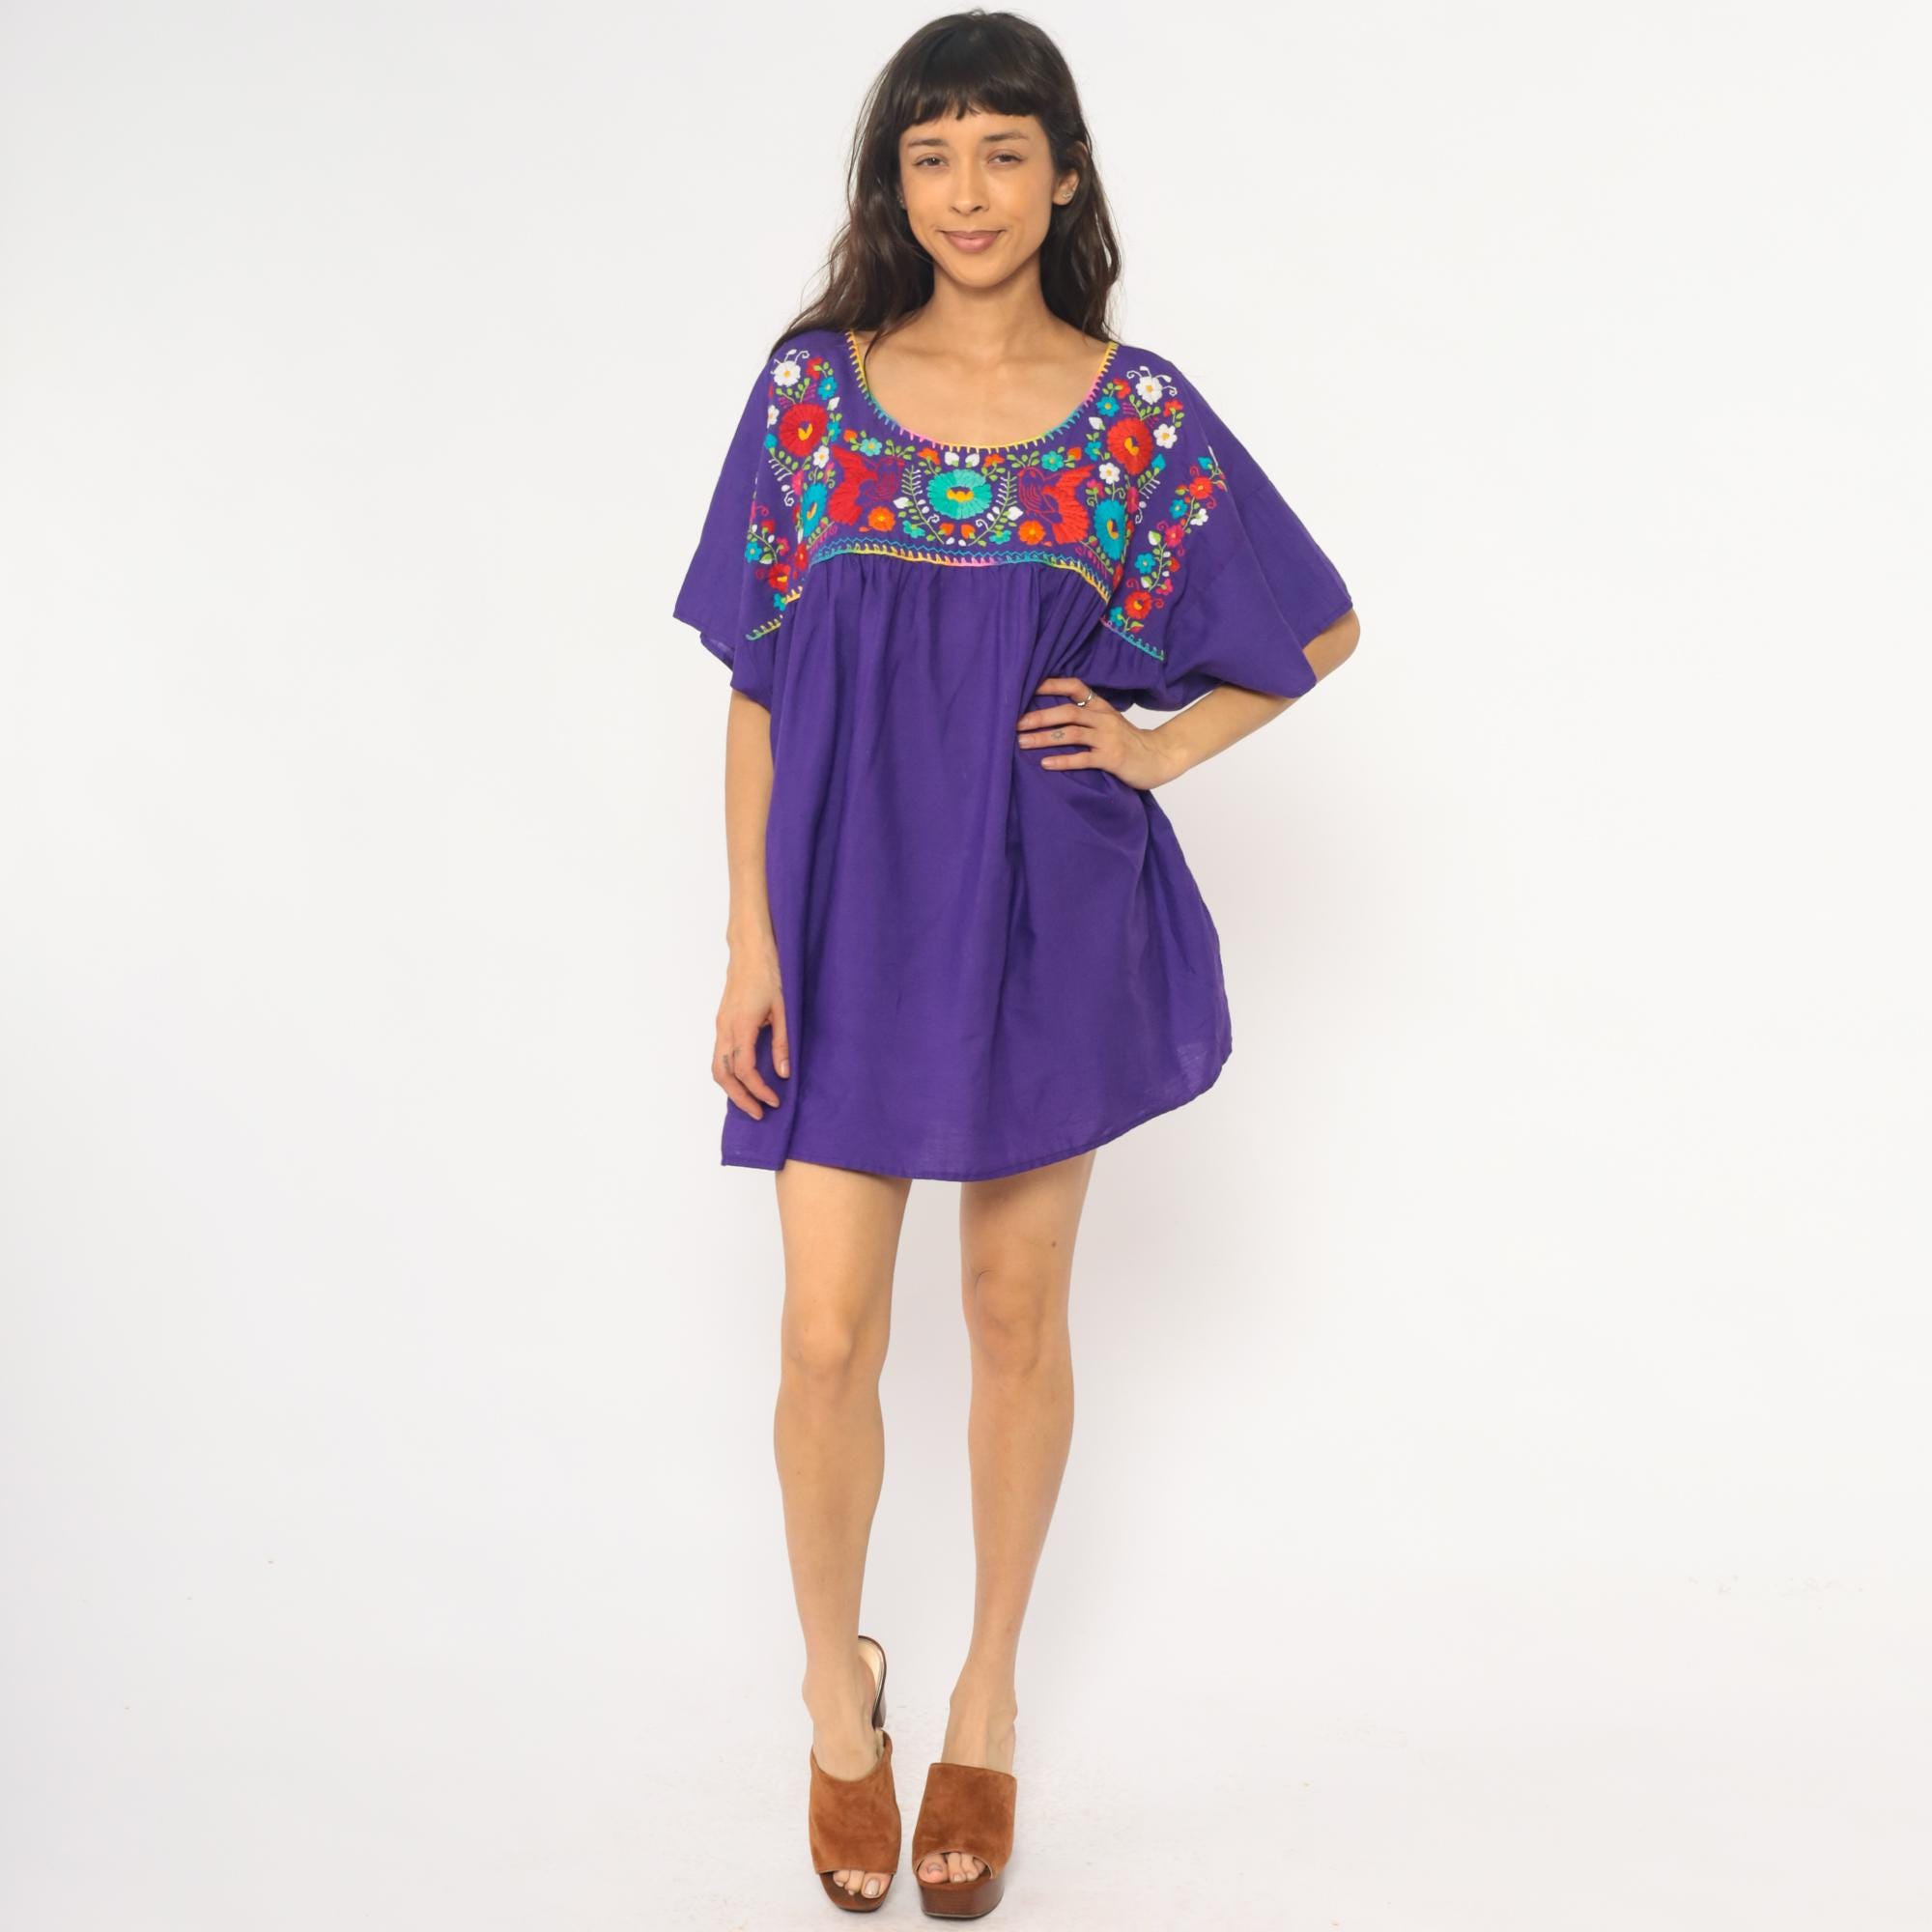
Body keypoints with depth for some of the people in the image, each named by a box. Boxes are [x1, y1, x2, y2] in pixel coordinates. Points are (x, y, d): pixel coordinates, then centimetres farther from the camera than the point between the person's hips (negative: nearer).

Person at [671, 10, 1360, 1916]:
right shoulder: (811, 389, 0)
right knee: (828, 1336, -1)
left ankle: (982, 1710, 29)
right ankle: (838, 1698, 25)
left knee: (1018, 1319, 10)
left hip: (1049, 913, 0)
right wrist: (750, 938, -4)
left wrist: (1163, 744, -2)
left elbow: (1321, 627, 10)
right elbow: (758, 686, 1)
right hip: (855, 906, 0)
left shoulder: (1143, 415, -1)